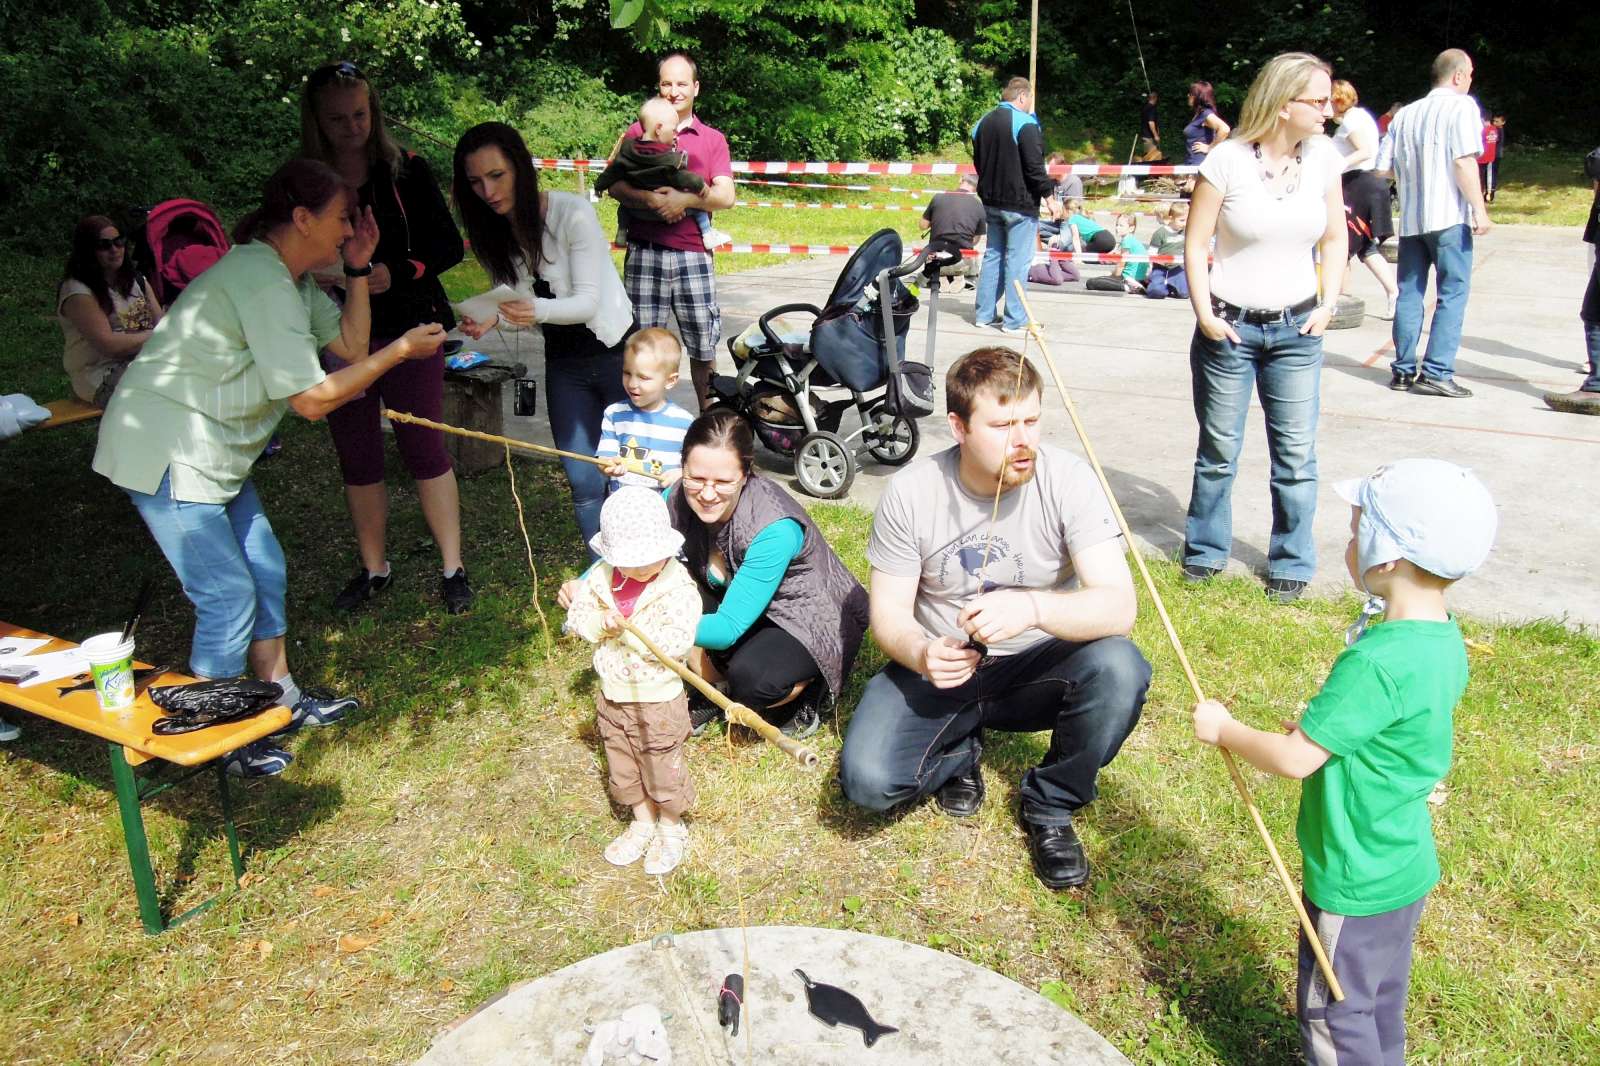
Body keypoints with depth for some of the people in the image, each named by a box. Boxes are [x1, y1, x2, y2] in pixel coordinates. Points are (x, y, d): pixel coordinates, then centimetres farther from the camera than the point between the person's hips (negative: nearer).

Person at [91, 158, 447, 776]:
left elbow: (350, 347, 8)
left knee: (264, 569, 14)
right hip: (166, 453, -10)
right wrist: (401, 350, -17)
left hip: (213, 452, 10)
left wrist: (359, 269, 2)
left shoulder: (291, 279, 8)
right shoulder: (261, 281, -23)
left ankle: (280, 698, 29)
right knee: (229, 597, -6)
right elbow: (313, 399, -23)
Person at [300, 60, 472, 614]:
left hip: (409, 333, -3)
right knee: (357, 458, 11)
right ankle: (373, 569, 27)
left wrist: (396, 272, -20)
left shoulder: (406, 170, -3)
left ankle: (452, 568, 13)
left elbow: (449, 245, -5)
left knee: (425, 449, 1)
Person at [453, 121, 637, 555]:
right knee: (584, 482, 5)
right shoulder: (496, 233, 0)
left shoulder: (572, 212, -20)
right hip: (563, 364, 6)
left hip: (617, 353, -5)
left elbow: (587, 302, -22)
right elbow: (521, 308, 3)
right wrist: (494, 319, -19)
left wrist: (538, 310, -40)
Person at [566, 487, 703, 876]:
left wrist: (627, 631, -29)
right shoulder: (601, 576, -5)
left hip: (658, 701, -6)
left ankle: (672, 829, 36)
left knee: (663, 771, 12)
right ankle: (643, 822, 44)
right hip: (612, 696, 6)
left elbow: (675, 643, -29)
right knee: (623, 770, 22)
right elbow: (577, 616, -1)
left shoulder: (678, 588, -22)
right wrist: (602, 623, -22)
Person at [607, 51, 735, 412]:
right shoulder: (638, 132, 13)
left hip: (693, 254, 0)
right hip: (644, 252, 0)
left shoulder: (713, 139, 13)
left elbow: (725, 196, 1)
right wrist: (653, 199, -16)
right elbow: (615, 186, 2)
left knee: (703, 346, 3)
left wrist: (686, 199, -15)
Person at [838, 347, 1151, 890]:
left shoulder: (1067, 478, -18)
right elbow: (889, 611, -8)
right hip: (941, 664, 0)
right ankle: (960, 750, 14)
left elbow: (1119, 606, -26)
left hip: (1036, 664, 0)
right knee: (868, 781, -23)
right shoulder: (911, 491, -15)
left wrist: (1033, 608, -45)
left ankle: (1052, 804, -3)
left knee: (1119, 668, -32)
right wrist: (920, 653, -32)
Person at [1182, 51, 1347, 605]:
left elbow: (1335, 239, 12)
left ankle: (1291, 564, 18)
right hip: (1229, 327, -3)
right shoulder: (1228, 160, -10)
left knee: (1296, 454, 3)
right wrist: (1204, 314, -11)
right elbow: (1195, 245, -5)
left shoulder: (1324, 158, 2)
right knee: (1219, 450, 8)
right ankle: (1205, 552, 26)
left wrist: (1328, 304, 2)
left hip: (1297, 329, 3)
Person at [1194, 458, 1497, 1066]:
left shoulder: (1376, 662, -32)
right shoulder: (1444, 639, -3)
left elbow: (1294, 759, -26)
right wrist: (1325, 725, 8)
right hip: (1406, 865, 9)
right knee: (1382, 1000, 27)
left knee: (1334, 1012, 10)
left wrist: (1223, 729, -12)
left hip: (1355, 882, -9)